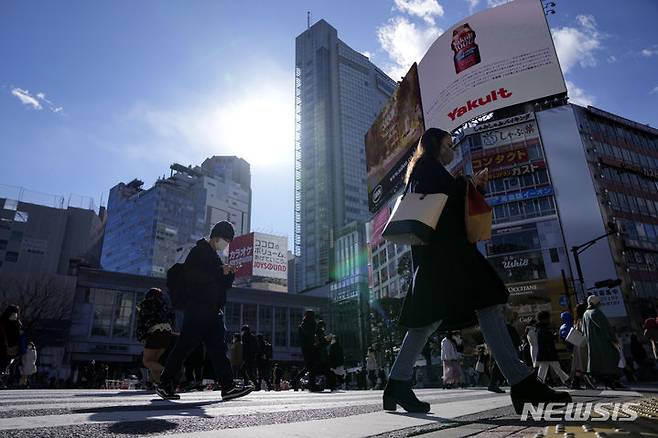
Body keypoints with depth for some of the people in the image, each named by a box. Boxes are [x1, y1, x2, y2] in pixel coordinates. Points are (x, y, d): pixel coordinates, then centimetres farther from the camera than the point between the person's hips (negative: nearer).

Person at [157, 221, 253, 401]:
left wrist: (229, 273, 1)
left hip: (212, 310, 9)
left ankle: (228, 387, 2)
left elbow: (224, 284, 21)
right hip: (198, 309, -9)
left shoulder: (214, 256, 22)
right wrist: (221, 272, -17)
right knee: (184, 346, -3)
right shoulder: (199, 251, -4)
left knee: (218, 348, 3)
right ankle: (165, 384, 9)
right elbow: (193, 276, -20)